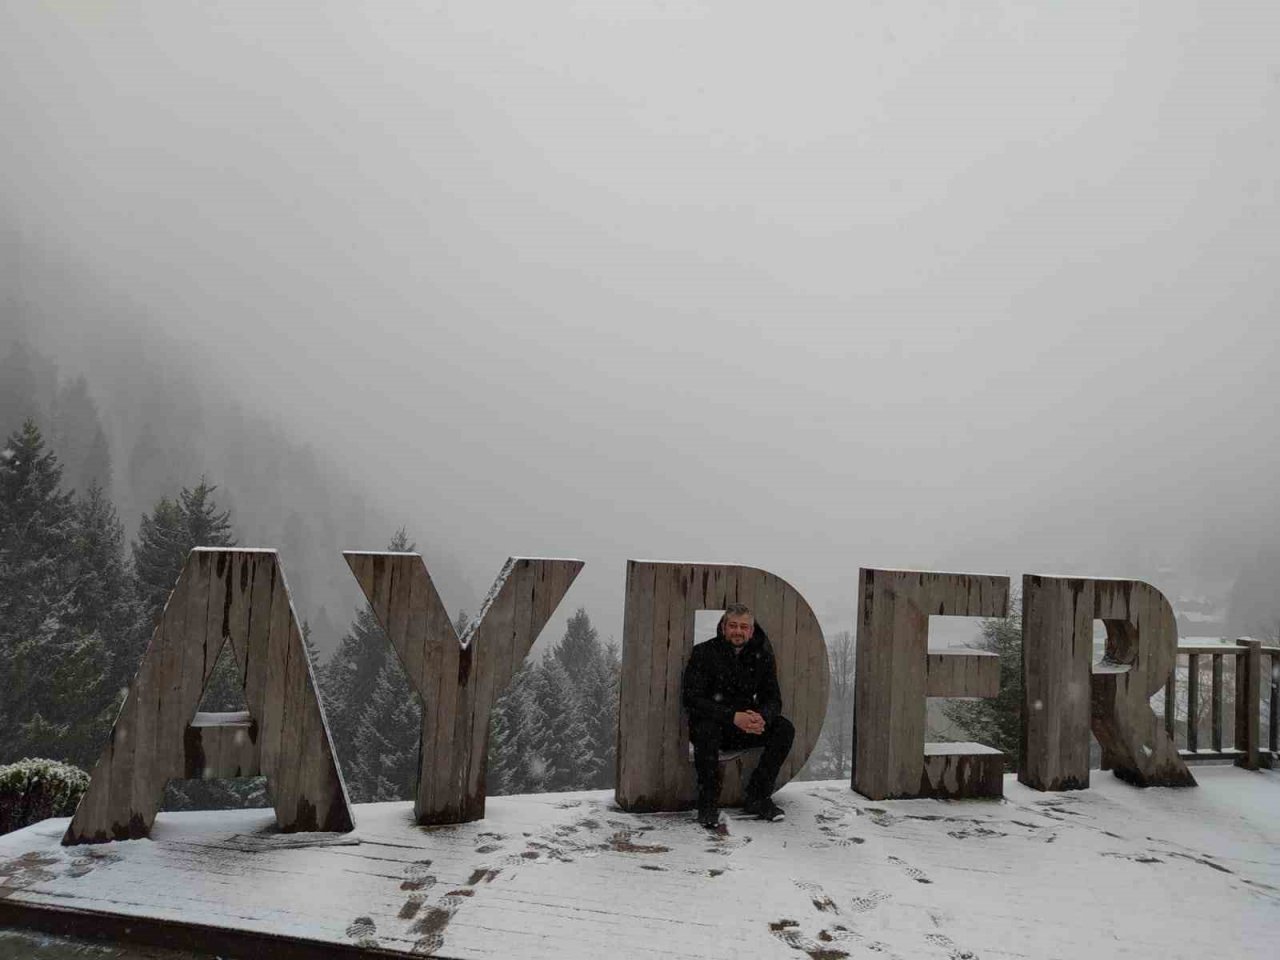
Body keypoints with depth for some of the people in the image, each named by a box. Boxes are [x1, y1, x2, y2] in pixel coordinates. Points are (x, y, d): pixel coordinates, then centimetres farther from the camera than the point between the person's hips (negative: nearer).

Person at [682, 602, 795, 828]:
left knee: (784, 729, -19)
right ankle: (708, 803, -20)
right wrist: (733, 716, -32)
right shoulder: (704, 653, -12)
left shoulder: (762, 656, 0)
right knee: (706, 729, -37)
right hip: (712, 720, -4)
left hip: (747, 724, 4)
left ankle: (757, 797, -8)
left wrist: (762, 717, -26)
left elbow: (773, 699, 0)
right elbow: (691, 699, -20)